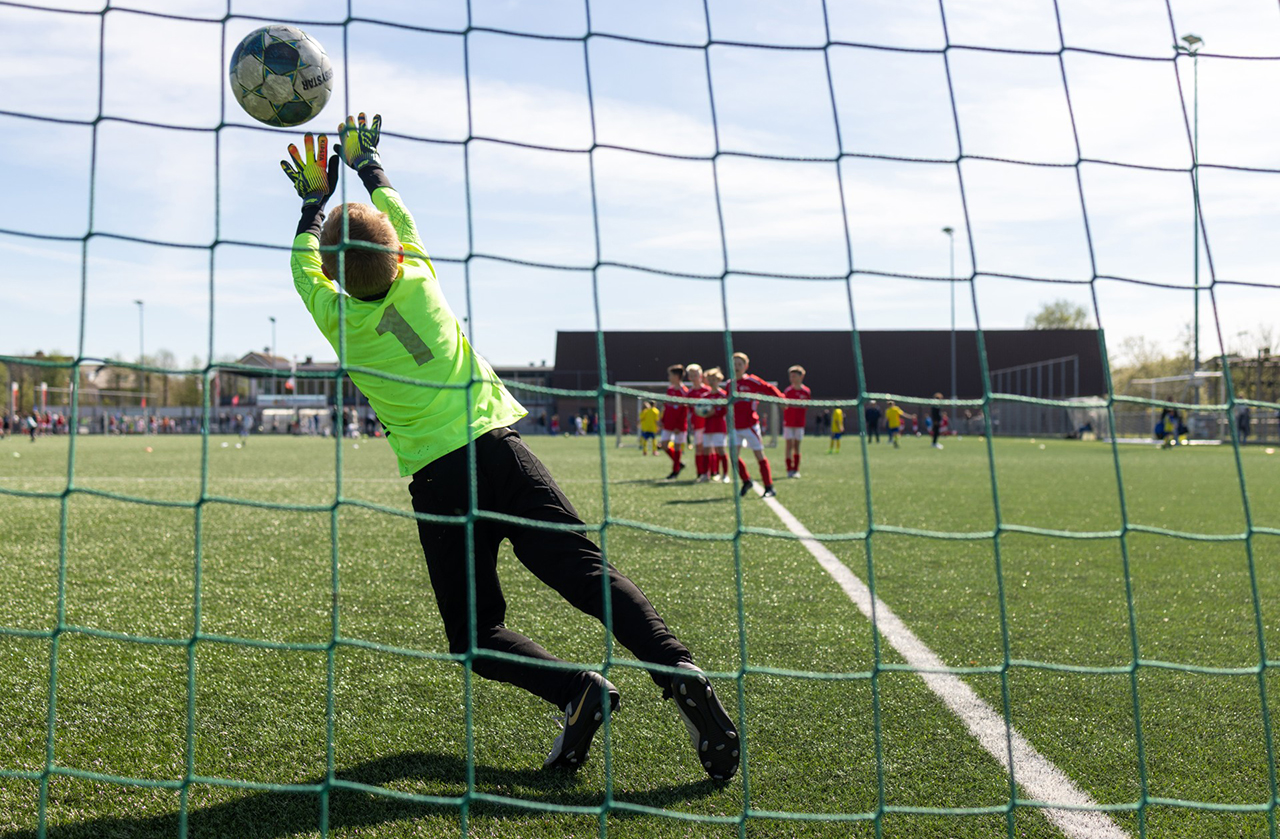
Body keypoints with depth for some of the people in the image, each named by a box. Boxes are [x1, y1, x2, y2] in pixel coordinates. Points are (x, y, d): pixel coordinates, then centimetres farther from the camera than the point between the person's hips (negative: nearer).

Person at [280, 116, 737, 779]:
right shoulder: (419, 281, 4)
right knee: (587, 573, -6)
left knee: (474, 633, 6)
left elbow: (303, 263, 23)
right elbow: (398, 215, 25)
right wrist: (366, 161, 39)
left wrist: (314, 198, 36)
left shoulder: (338, 320, 1)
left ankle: (578, 690, -19)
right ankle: (678, 669, -27)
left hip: (436, 479, -2)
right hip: (499, 449, 2)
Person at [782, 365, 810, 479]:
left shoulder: (806, 391, 0)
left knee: (797, 446, 5)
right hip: (788, 423, -1)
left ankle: (796, 469, 12)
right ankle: (789, 470, -2)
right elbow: (783, 406, 0)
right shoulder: (787, 391, -2)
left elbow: (807, 406, 8)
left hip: (800, 423, 1)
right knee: (789, 445, -4)